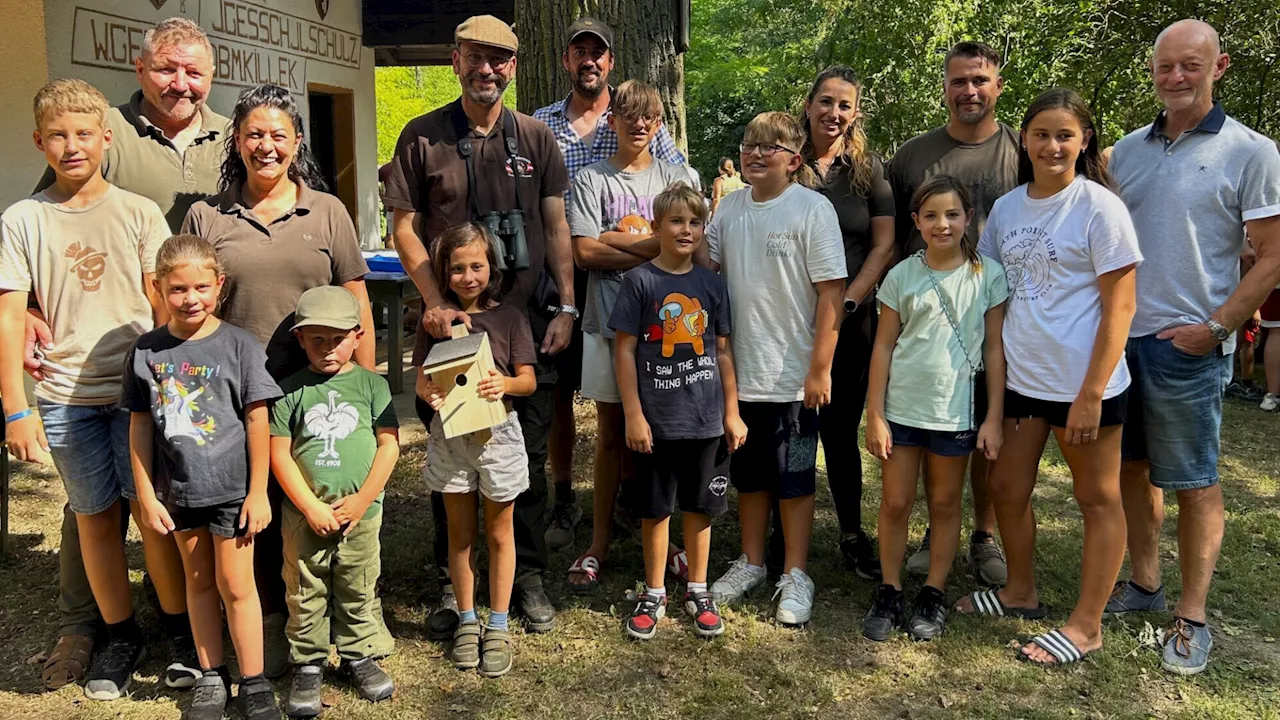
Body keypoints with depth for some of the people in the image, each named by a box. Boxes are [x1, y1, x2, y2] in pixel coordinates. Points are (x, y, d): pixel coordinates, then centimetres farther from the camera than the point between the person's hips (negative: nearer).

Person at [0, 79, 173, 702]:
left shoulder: (139, 213, 3)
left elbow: (166, 304, 3)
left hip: (140, 390, -1)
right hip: (65, 398, 1)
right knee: (95, 516, 10)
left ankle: (183, 628, 18)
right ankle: (120, 635, 26)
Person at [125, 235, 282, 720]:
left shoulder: (239, 346, -10)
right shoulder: (146, 351, -2)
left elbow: (257, 420, -8)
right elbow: (140, 426, 3)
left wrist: (258, 492, -7)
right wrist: (146, 495, 2)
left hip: (231, 486, -3)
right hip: (178, 490, 3)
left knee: (235, 585, 4)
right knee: (198, 582, 16)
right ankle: (211, 678, 30)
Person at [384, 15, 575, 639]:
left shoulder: (536, 138, 8)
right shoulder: (423, 137, 3)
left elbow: (556, 228, 8)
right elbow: (406, 226, 1)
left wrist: (566, 306, 0)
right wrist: (434, 300, -12)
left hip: (526, 321, 1)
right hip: (450, 323, -1)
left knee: (529, 454, 8)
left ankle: (528, 577, 24)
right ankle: (453, 582, 24)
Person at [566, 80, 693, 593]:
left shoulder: (675, 178, 10)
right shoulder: (592, 179, 6)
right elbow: (584, 252, -6)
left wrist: (618, 239, -9)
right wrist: (652, 247, -8)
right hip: (610, 320, -1)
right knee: (612, 434, 6)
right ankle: (599, 544, 16)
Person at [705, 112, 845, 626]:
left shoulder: (812, 209, -10)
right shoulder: (730, 207, 6)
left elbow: (831, 292, -12)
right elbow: (707, 265, 16)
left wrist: (820, 369, -15)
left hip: (792, 375, -5)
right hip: (738, 370, 5)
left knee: (794, 479, 7)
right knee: (748, 473, 17)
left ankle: (795, 576, 20)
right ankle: (751, 563, 32)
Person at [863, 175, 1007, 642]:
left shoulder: (988, 275, -2)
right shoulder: (902, 276, -1)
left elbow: (994, 349, 0)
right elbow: (884, 346, 1)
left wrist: (994, 418, -3)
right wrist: (875, 415, -2)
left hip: (956, 410, 0)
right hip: (902, 407, 1)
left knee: (945, 503, 11)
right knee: (895, 502, 7)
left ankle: (934, 595, 24)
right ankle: (889, 592, 20)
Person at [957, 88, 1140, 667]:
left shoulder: (1099, 207, -10)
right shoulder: (1006, 208, 6)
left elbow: (1120, 305, -12)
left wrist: (1091, 394, -17)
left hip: (1082, 383, -6)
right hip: (1020, 377, 6)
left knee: (1097, 499, 8)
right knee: (1007, 489, 15)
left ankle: (1086, 624, 20)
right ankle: (1021, 591, 36)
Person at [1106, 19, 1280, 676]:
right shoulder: (1127, 150, 11)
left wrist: (1217, 327, -12)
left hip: (1188, 345, -5)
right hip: (1119, 336, 5)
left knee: (1193, 481, 2)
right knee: (1133, 466, 13)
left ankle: (1192, 617, 12)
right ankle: (1143, 583, 28)